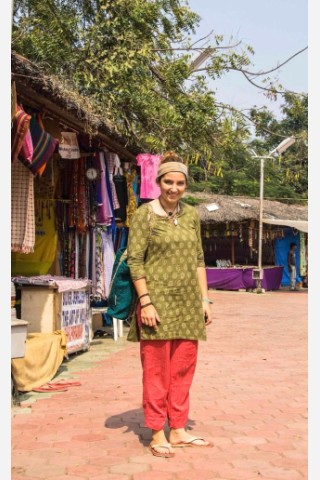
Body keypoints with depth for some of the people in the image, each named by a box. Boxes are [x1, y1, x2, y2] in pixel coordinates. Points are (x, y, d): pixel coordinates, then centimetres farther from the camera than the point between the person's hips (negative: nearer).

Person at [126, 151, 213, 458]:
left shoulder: (192, 215, 10)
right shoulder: (145, 214, -5)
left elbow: (198, 260, 13)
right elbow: (134, 260, -9)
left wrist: (205, 299, 9)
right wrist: (145, 302, -14)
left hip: (188, 302, 5)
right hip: (158, 299, -5)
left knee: (183, 369, 9)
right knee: (156, 369, 0)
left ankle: (178, 430, 19)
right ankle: (157, 434, 10)